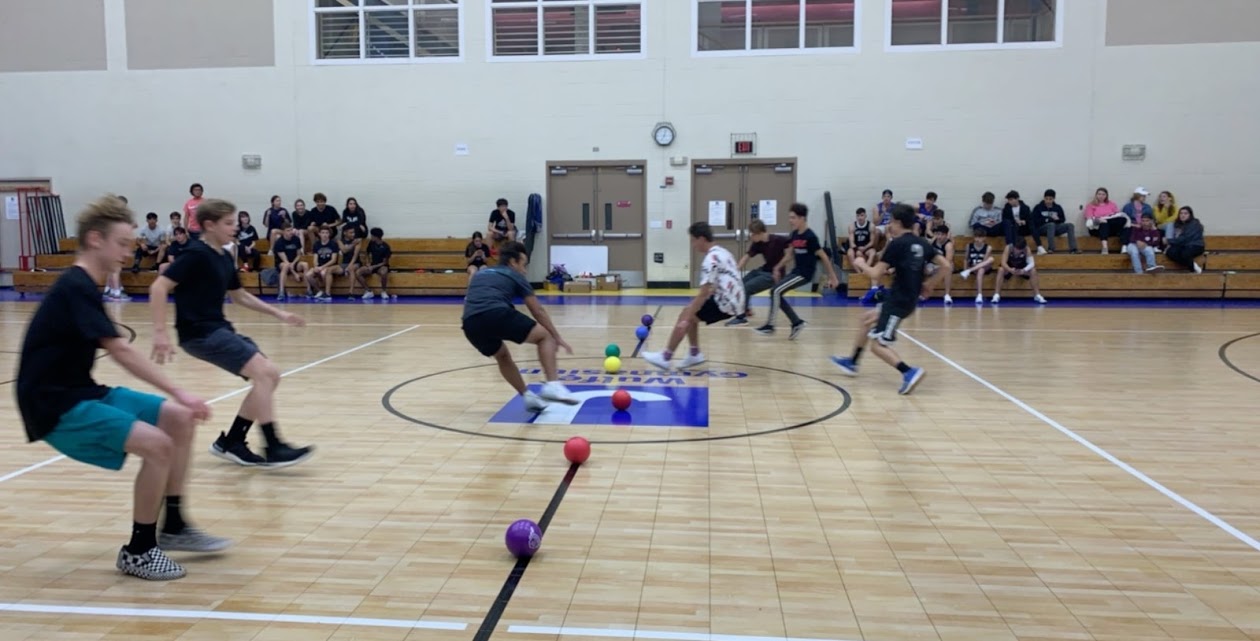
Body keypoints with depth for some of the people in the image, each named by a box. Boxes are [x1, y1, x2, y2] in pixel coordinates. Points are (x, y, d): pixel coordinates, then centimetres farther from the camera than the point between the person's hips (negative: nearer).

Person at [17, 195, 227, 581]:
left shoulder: (81, 287, 12)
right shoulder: (76, 287, -18)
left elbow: (113, 350, 13)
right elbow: (121, 351, -27)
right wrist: (178, 393, -28)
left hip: (82, 394, 10)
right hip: (56, 406, -10)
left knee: (179, 420, 4)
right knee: (157, 444, -23)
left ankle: (174, 527, 12)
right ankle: (139, 551, -4)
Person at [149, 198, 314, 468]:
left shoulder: (225, 258, 13)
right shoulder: (196, 254, -13)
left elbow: (240, 296, 25)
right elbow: (158, 288, -19)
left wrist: (278, 313, 18)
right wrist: (160, 332, -25)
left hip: (219, 329, 9)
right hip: (200, 333, -9)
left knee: (269, 375, 5)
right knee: (264, 372, -20)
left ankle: (230, 442, 13)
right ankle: (273, 449, -16)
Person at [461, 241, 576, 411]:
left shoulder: (479, 274, 36)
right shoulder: (514, 276, 22)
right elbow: (538, 312, 23)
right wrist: (558, 337, 28)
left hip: (470, 325, 5)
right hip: (497, 315, -5)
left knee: (502, 356, 32)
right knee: (545, 336, 12)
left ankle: (528, 396, 25)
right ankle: (552, 385, -4)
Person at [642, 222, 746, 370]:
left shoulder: (710, 259, -17)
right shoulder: (721, 252, 13)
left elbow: (703, 294, -21)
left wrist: (686, 320, -20)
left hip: (727, 303, -9)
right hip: (733, 300, 9)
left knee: (686, 315, -4)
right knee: (690, 311, 16)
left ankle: (665, 358, 3)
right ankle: (695, 354, 15)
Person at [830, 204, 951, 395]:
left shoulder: (897, 244, -14)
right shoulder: (923, 244, 7)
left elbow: (876, 274, -14)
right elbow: (946, 267, 5)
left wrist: (861, 264, 5)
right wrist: (928, 286, 13)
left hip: (898, 301, -9)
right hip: (909, 299, 9)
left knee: (878, 345, -6)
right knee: (868, 319, 26)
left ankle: (909, 372, -24)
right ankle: (852, 362, 36)